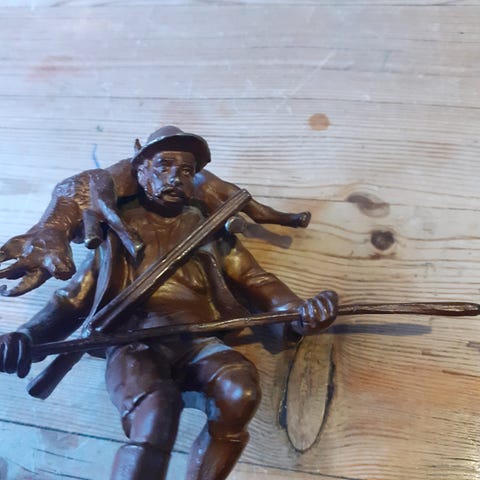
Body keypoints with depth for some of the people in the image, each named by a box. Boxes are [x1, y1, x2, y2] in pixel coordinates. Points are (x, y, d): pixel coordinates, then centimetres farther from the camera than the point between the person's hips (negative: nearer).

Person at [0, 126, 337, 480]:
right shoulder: (117, 229, 21)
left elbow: (256, 281, 14)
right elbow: (72, 300, 17)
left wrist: (297, 312, -9)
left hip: (199, 342, 2)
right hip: (135, 343, -2)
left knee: (240, 392, -32)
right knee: (156, 412, -36)